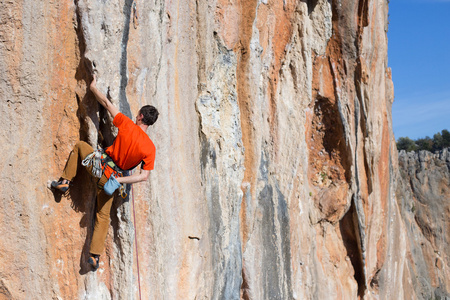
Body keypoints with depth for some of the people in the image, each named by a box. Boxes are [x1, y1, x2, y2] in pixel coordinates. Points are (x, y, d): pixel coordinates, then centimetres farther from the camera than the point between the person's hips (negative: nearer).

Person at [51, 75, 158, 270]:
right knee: (103, 216, 17)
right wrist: (120, 180, -9)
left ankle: (65, 181, 20)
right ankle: (95, 256, 14)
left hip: (99, 165, -2)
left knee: (80, 145, 25)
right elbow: (144, 176, -13)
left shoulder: (127, 126, -15)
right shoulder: (150, 147, -10)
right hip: (111, 179, 2)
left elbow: (106, 104, -4)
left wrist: (93, 88, 12)